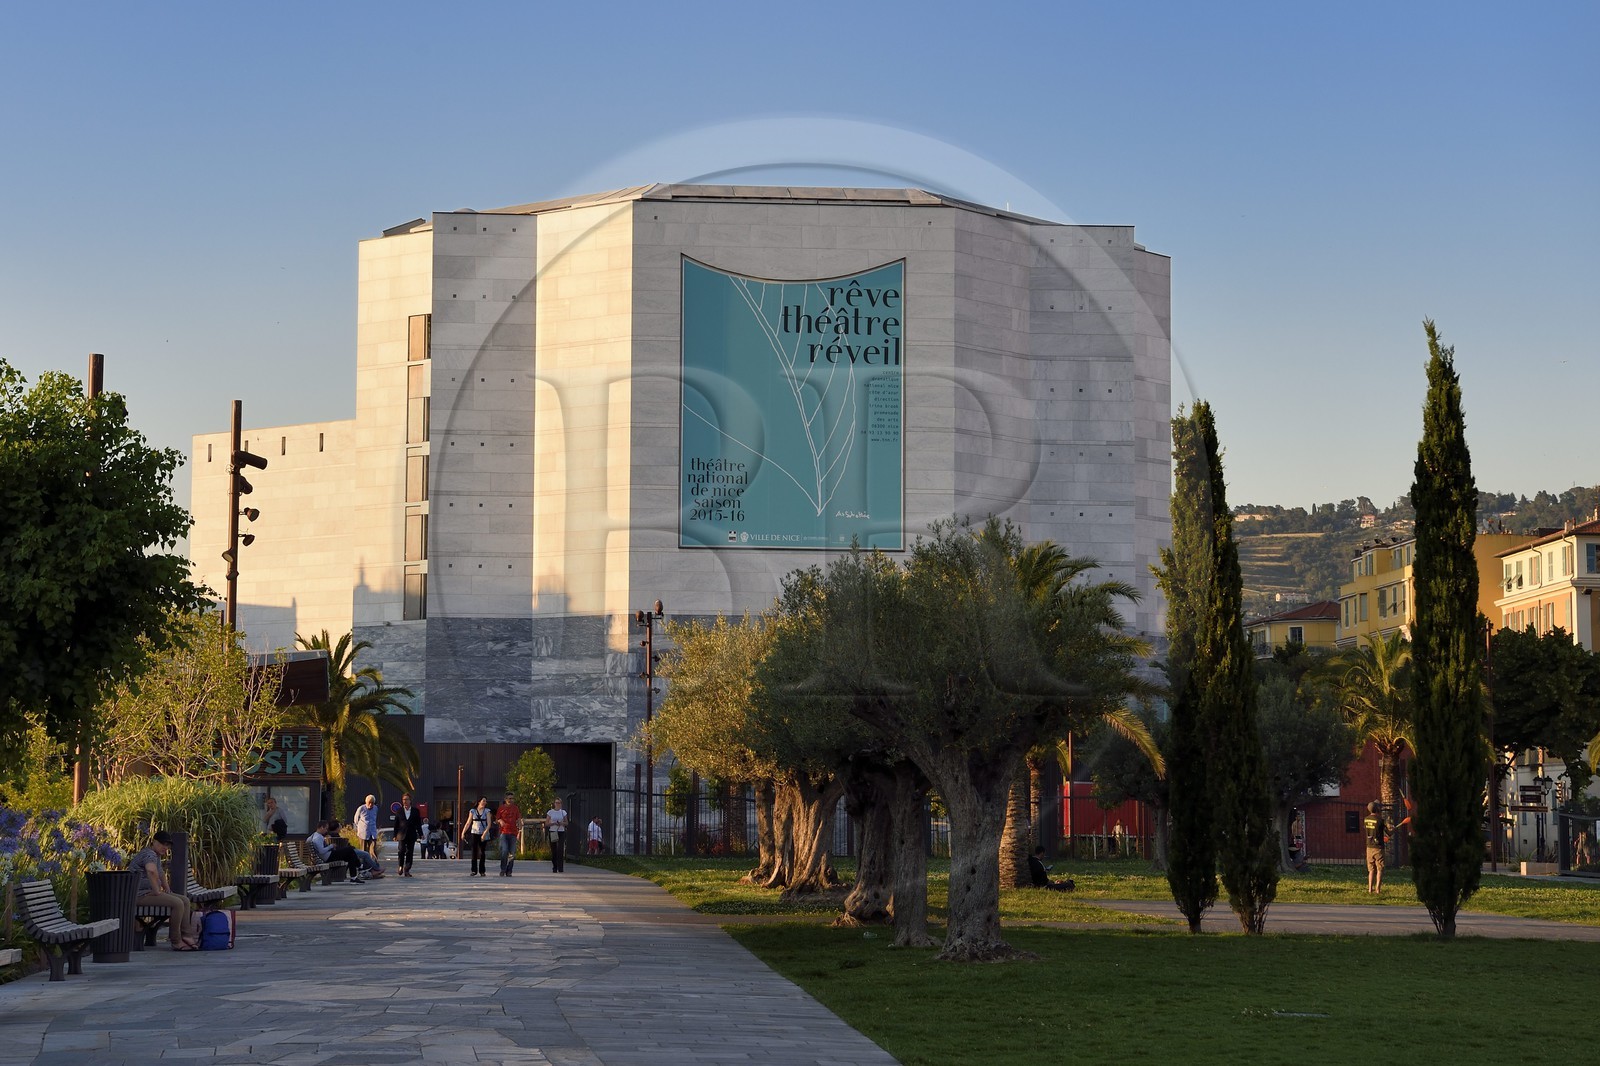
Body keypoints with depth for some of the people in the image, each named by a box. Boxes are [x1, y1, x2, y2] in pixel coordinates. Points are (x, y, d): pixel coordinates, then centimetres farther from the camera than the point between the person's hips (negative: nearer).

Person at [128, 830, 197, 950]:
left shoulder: (157, 856, 18)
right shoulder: (150, 855, -17)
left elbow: (161, 873, 37)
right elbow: (151, 871, -40)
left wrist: (167, 889, 27)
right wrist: (157, 891, -31)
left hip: (148, 893, 11)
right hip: (140, 894, -11)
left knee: (185, 900, 8)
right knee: (177, 903, -24)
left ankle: (185, 936, 1)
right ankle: (176, 942, -19)